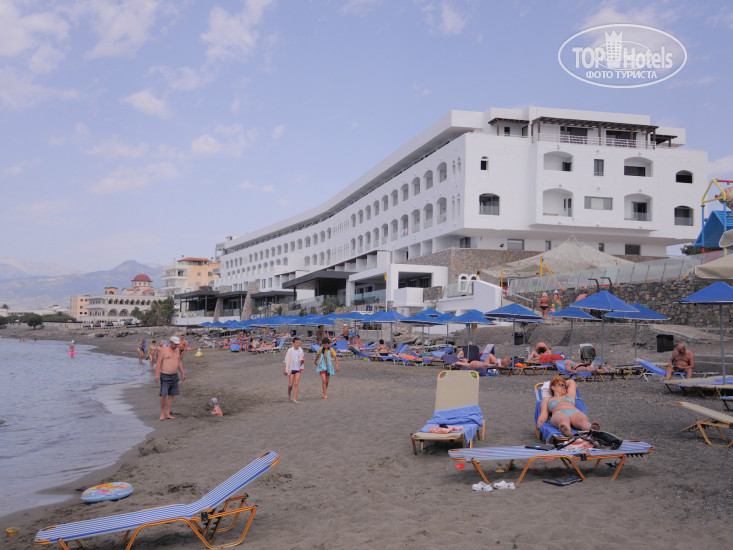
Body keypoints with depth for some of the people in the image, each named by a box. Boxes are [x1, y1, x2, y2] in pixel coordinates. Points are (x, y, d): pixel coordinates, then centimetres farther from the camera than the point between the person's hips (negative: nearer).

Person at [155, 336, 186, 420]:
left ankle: (167, 413, 11)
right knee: (163, 395, -11)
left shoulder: (177, 350, 8)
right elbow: (159, 363, -10)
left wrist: (183, 373, 14)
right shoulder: (163, 350, -9)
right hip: (165, 376, -6)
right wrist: (157, 375, -18)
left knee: (171, 395, 6)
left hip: (174, 376, 6)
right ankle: (162, 413, 4)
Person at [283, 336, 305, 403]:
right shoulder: (290, 351, -7)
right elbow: (287, 361, -3)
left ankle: (295, 399, -7)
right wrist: (285, 369, -5)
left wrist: (303, 360, -5)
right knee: (290, 384, 2)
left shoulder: (300, 350, 4)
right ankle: (289, 394, 31)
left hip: (298, 369, 2)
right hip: (291, 369, -2)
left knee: (296, 384, -6)